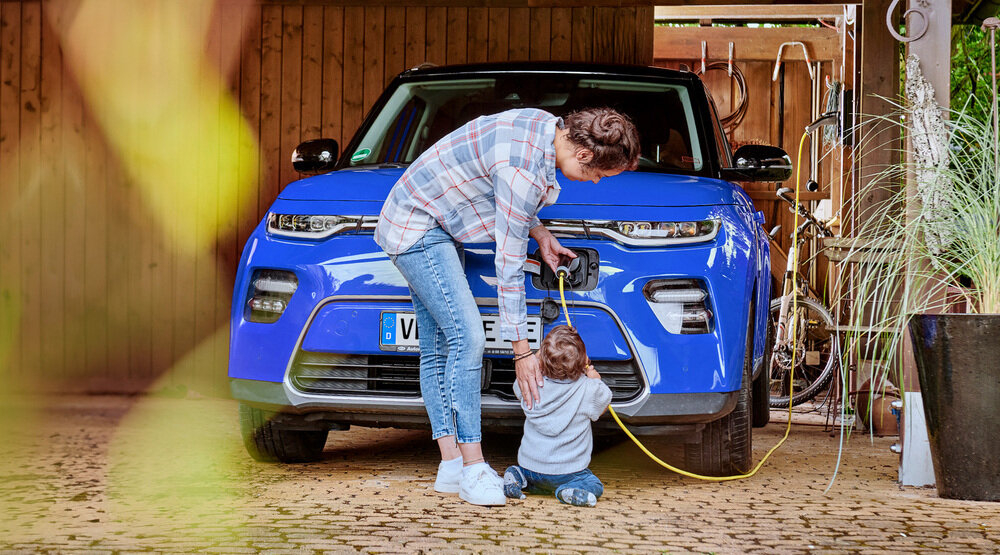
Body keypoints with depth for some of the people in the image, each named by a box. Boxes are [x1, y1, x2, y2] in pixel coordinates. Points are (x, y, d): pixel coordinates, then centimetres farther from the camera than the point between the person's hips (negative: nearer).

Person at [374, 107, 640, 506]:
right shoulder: (526, 169, -29)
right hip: (416, 228, -10)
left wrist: (538, 232, 8)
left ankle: (451, 465, 6)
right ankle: (473, 470, -17)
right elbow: (509, 265, -24)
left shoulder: (545, 126, -2)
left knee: (438, 350, 6)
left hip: (433, 226, 10)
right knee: (466, 336, -18)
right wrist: (521, 349, -18)